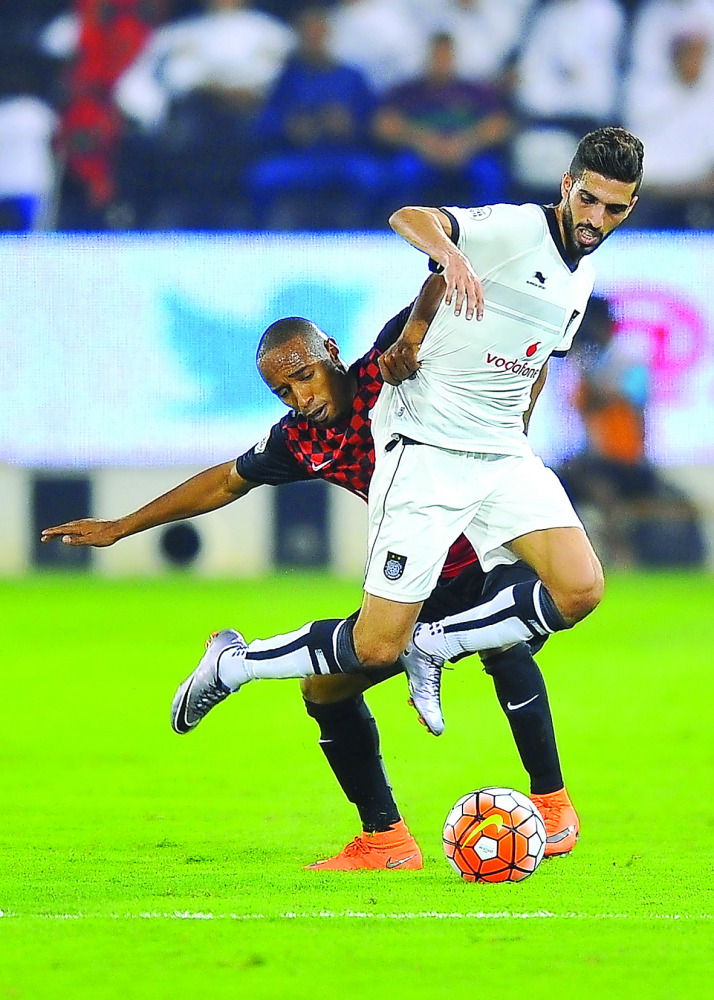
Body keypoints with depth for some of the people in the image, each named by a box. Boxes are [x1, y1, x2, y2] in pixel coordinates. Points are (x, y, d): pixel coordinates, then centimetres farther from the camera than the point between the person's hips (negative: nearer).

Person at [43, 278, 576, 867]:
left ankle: (551, 806, -22)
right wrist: (121, 527, 23)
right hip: (426, 582, 7)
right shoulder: (301, 441, 0)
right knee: (325, 686, 2)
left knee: (502, 643, -36)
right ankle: (385, 840, 12)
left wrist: (417, 329, -42)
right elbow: (227, 482, 18)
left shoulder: (388, 371, -18)